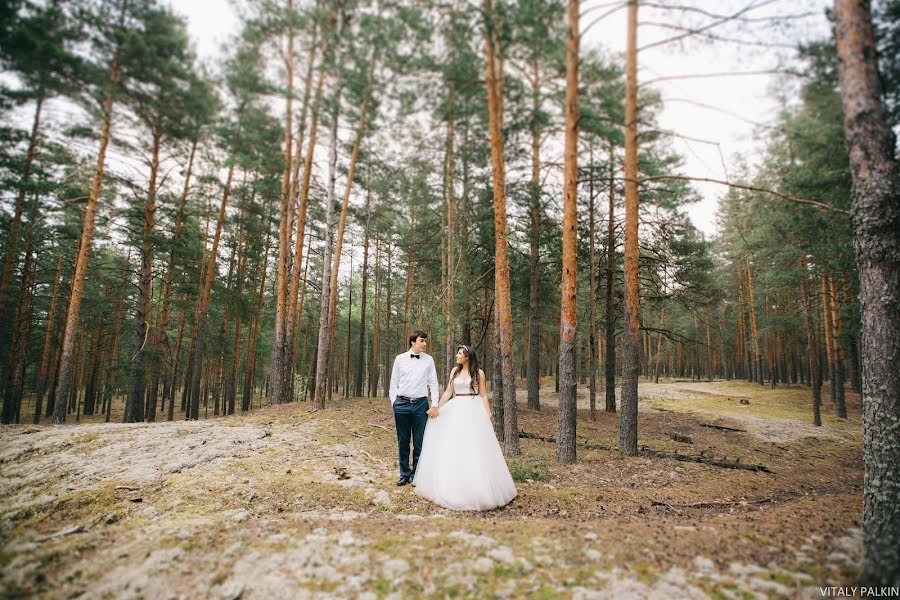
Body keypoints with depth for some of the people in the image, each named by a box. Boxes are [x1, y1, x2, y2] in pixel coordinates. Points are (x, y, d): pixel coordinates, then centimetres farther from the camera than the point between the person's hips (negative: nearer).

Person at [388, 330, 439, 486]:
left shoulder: (429, 360, 3)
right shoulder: (400, 359, 3)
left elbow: (433, 383, 4)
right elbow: (394, 382, 7)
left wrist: (435, 405, -3)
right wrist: (394, 402, 1)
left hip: (421, 404, 0)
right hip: (402, 403, 1)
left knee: (419, 442, 5)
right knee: (403, 441, 9)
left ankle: (416, 475, 20)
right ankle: (404, 474, 24)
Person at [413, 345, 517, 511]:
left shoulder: (478, 373, 0)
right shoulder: (455, 371, 11)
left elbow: (484, 396, 0)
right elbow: (448, 392, 8)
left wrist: (488, 415, -9)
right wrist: (437, 408, -2)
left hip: (473, 412, -4)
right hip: (456, 411, 4)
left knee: (474, 448, -4)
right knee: (452, 448, 5)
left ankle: (477, 489, 7)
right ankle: (453, 487, 17)